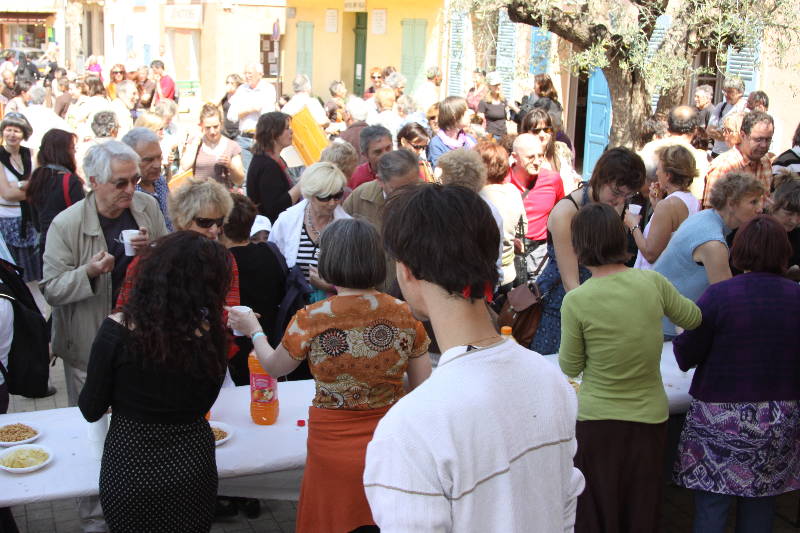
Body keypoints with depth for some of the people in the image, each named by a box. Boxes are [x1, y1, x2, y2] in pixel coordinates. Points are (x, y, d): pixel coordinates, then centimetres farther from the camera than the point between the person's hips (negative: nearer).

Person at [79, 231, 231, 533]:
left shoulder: (116, 330, -19)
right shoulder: (210, 334, -15)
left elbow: (91, 410, -8)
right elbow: (202, 405, 1)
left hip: (129, 470, -1)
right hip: (192, 467, 1)